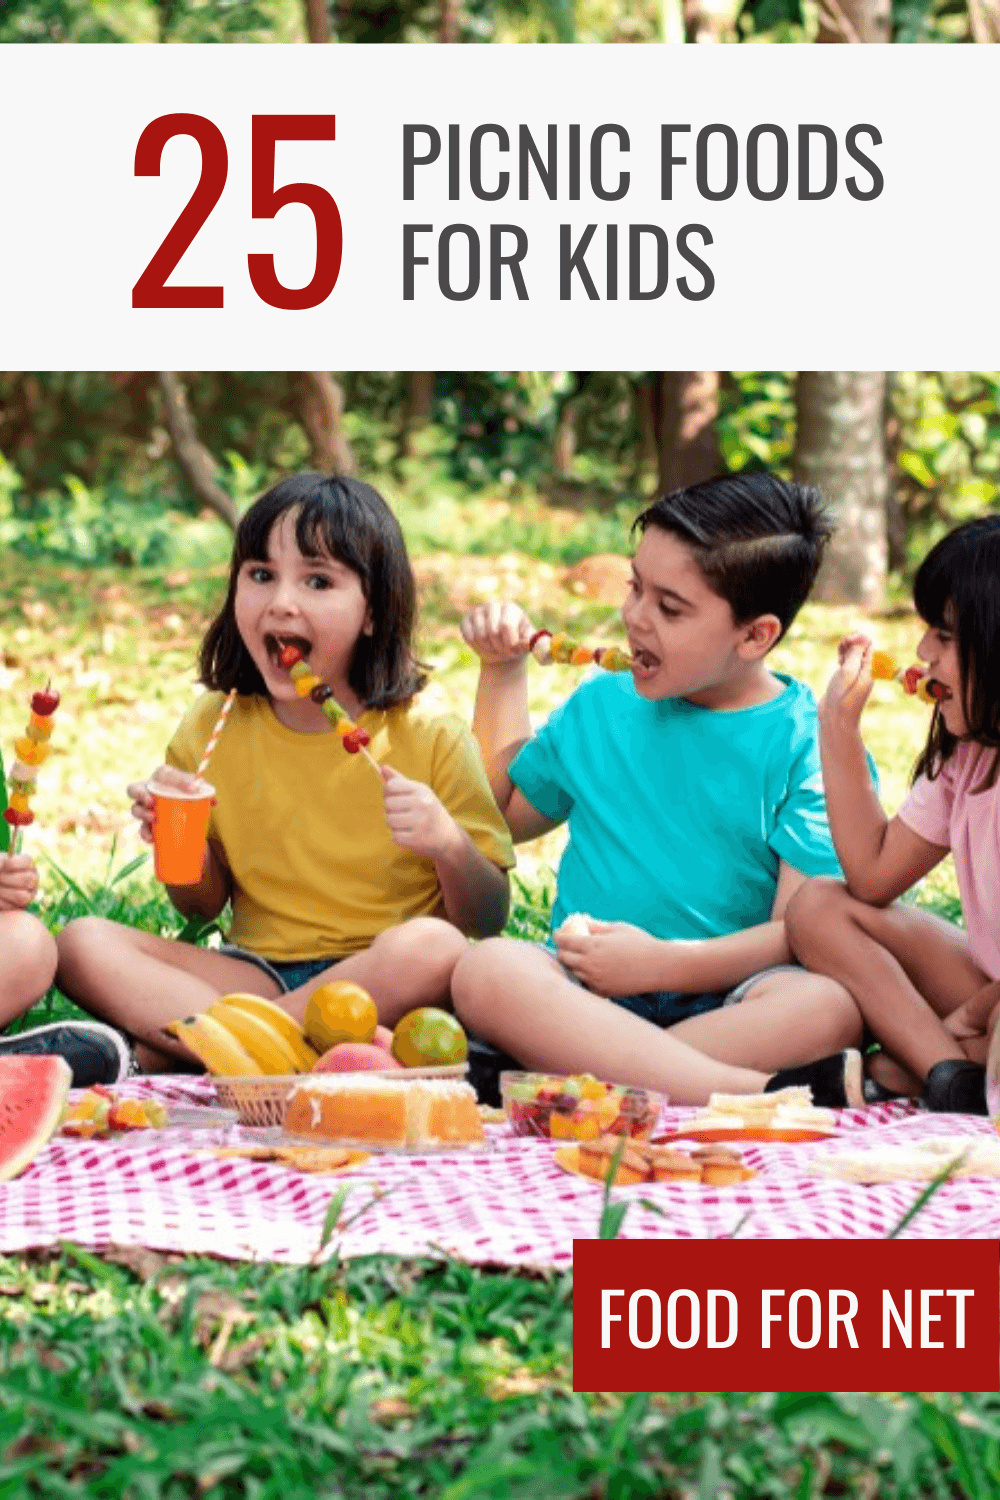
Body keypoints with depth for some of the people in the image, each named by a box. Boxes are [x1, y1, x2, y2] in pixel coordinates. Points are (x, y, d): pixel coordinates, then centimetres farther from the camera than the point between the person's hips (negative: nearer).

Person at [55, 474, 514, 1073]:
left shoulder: (433, 742, -4)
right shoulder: (214, 730, 4)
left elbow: (488, 921, -2)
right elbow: (204, 906, 14)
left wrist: (452, 847, -22)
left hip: (380, 978, -2)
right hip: (258, 973, 2)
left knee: (433, 948, -37)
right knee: (83, 944, -18)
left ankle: (156, 1053, -27)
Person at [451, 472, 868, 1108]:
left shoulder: (809, 742, 2)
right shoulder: (601, 706, 17)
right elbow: (504, 816, 32)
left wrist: (664, 964, -17)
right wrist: (503, 670, 24)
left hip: (726, 1001, -3)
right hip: (588, 1000, 3)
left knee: (834, 1000, -36)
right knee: (488, 969, -32)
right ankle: (772, 1095, -41)